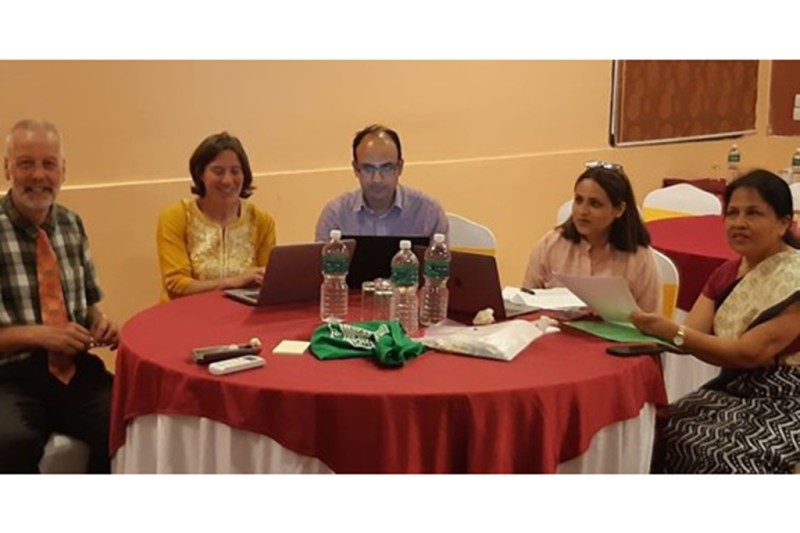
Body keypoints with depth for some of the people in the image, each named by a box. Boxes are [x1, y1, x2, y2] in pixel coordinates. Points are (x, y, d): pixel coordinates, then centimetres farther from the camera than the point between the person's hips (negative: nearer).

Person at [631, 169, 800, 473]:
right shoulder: (726, 274, 8)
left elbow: (749, 353, -23)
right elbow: (692, 336, -4)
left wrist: (672, 332, -31)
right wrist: (648, 327, -24)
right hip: (735, 391, 6)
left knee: (724, 456, -29)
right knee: (665, 431, -17)